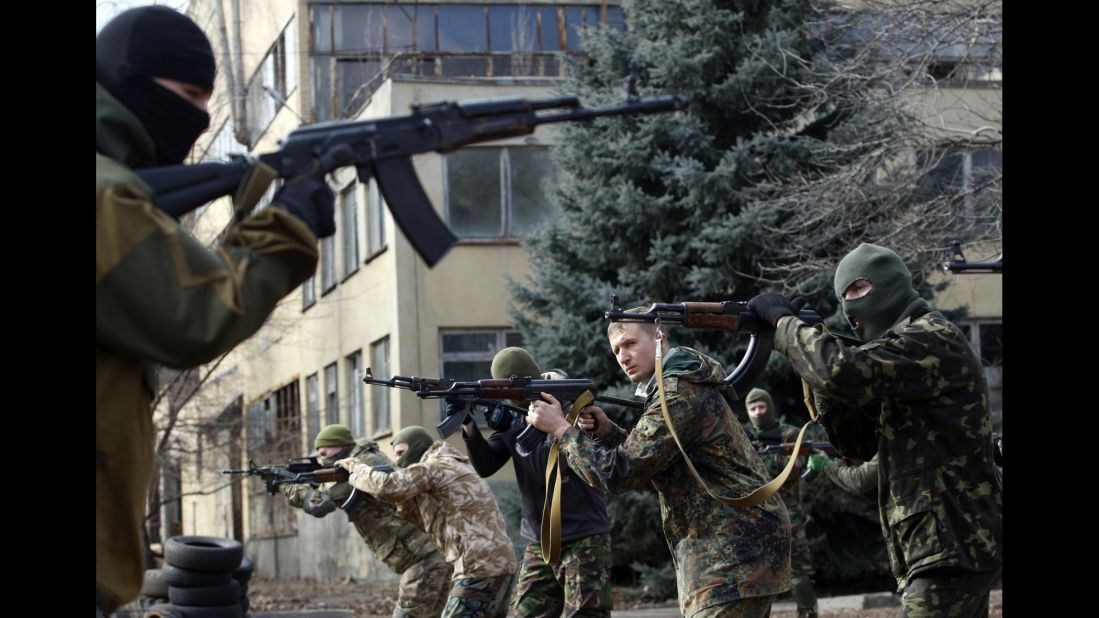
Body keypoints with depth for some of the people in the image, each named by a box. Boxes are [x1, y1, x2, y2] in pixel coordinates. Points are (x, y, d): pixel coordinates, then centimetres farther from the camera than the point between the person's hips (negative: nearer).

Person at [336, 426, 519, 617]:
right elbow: (433, 522, 23)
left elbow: (386, 487, -16)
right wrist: (404, 502, 10)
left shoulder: (435, 467, -6)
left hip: (480, 569, -10)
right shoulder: (449, 469, 24)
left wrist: (355, 467, 0)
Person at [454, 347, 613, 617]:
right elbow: (485, 466, -3)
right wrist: (468, 426, -17)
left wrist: (513, 431, -22)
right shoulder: (513, 416, 7)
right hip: (539, 545, 6)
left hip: (583, 542, -6)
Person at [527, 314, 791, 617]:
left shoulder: (680, 394, -15)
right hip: (731, 548, 11)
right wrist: (606, 431, 6)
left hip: (736, 553, -11)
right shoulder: (684, 387, 18)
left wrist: (561, 429, -7)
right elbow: (650, 473, 21)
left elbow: (618, 472, -17)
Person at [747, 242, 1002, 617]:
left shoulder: (932, 339, -11)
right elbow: (858, 443, 17)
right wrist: (822, 379, 2)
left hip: (953, 546, -10)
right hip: (950, 543, 10)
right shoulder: (901, 344, 20)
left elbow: (844, 370, -26)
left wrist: (783, 321, -11)